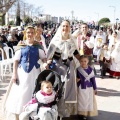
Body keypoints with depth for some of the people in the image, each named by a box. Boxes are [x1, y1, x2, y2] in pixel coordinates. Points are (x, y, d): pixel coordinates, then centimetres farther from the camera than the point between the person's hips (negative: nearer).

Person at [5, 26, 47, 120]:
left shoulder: (38, 46, 3)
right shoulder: (21, 45, 2)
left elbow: (44, 58, 5)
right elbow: (16, 60, 1)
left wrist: (45, 63, -18)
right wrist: (14, 74, -5)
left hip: (34, 72, 0)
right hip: (22, 71, 0)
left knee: (32, 93, 7)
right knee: (19, 93, 4)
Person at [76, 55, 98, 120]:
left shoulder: (90, 69, -7)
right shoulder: (78, 69, -10)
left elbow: (93, 79, -1)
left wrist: (95, 88, 3)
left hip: (89, 88, 1)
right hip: (81, 88, -1)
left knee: (89, 101, 10)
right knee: (82, 101, 8)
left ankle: (88, 113, 25)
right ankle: (82, 114, 20)